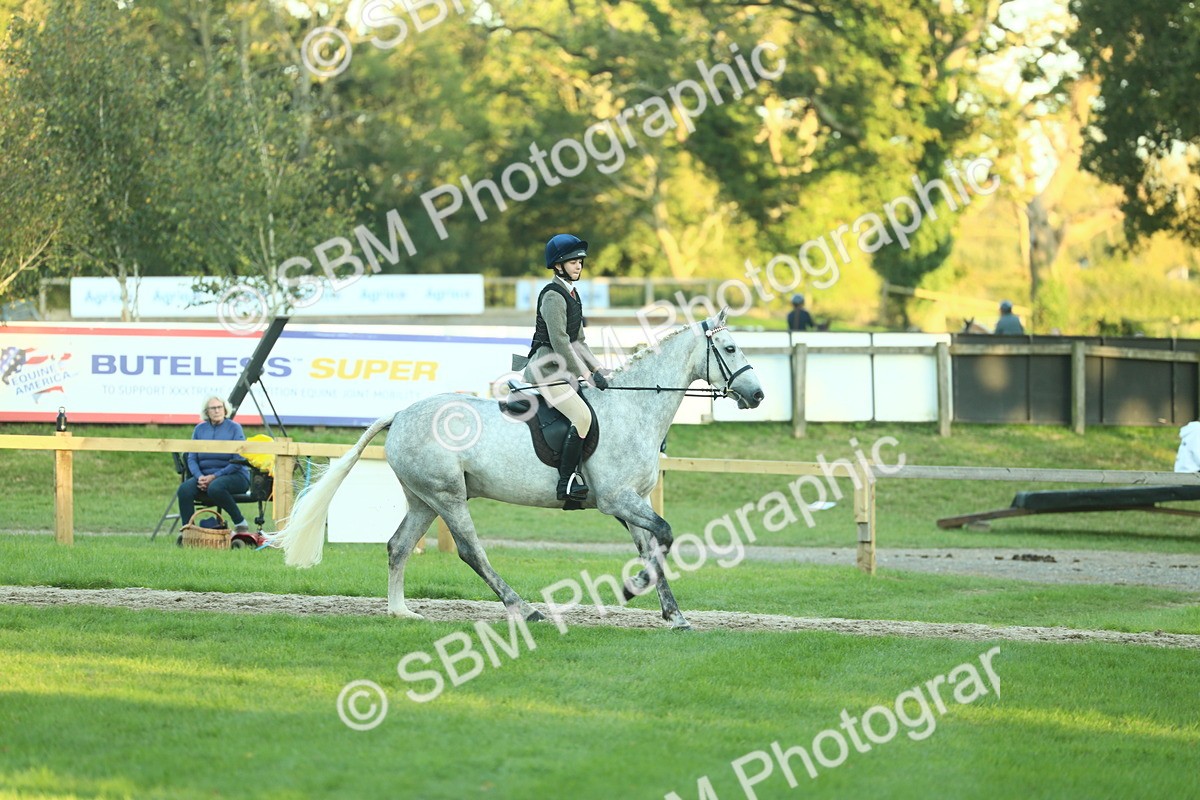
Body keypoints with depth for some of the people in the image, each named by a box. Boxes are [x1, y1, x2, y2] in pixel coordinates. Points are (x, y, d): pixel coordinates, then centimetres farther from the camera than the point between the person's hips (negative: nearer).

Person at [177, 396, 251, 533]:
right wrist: (199, 477, -13)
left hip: (234, 476, -4)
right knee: (184, 489, -26)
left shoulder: (234, 428, -2)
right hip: (205, 475, 4)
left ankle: (240, 524, -20)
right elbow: (192, 459, 8)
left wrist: (214, 476, -17)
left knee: (215, 488, -38)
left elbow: (238, 461, -9)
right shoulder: (200, 429, 11)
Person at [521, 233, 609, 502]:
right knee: (582, 416, -22)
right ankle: (567, 482, -22)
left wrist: (598, 370, 12)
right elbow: (559, 342, -19)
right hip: (546, 369, -10)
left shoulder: (571, 295, 17)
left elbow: (578, 342, 22)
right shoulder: (553, 296, -13)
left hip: (562, 371, 10)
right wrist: (587, 374, -17)